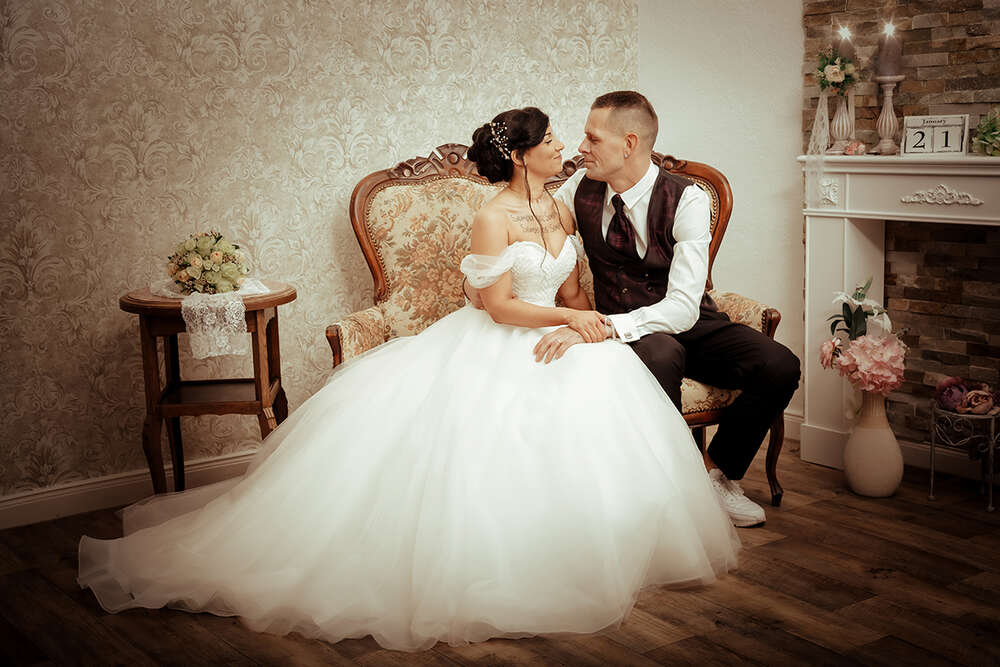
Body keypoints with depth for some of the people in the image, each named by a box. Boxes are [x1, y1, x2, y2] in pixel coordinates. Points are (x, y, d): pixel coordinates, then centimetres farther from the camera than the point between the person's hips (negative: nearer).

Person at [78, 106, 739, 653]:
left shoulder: (562, 211, 11)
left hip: (553, 340, 7)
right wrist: (567, 317, -12)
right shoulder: (493, 220, -12)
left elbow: (572, 291, 14)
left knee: (604, 379, -17)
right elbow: (499, 307, -15)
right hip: (493, 350, -7)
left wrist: (587, 324, -5)